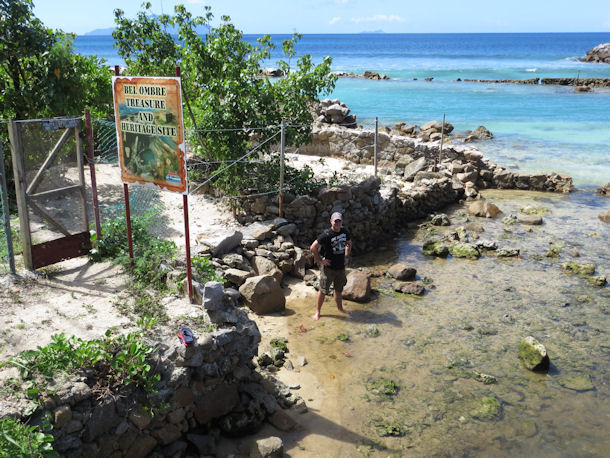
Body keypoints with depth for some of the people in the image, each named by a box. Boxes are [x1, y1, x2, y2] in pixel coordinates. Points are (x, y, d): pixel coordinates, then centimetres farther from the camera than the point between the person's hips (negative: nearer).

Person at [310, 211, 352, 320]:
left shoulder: (345, 232, 1)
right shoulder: (326, 234, -18)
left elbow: (349, 243, 22)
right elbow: (313, 247, -17)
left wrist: (346, 256, 12)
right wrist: (320, 260, -13)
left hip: (341, 266, 5)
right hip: (328, 267, -5)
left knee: (339, 289, 19)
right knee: (323, 290, -1)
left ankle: (340, 308, 38)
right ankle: (317, 312, 11)